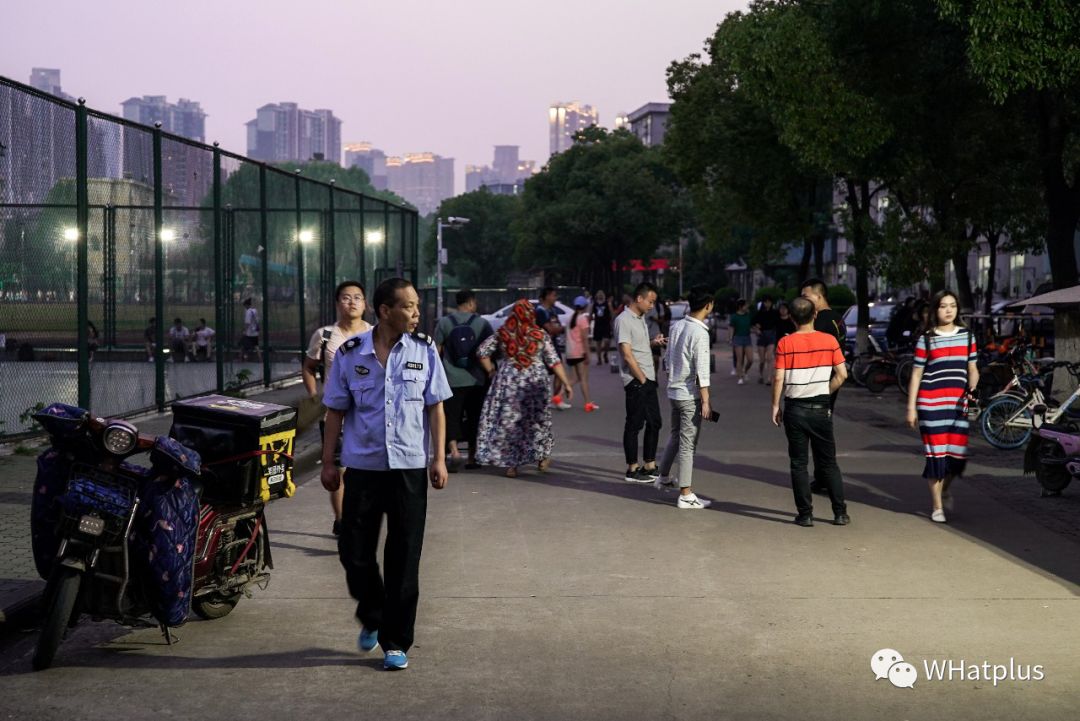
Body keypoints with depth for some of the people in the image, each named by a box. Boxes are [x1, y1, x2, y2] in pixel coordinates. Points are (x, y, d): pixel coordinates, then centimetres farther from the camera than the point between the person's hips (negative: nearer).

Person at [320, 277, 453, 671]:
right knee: (354, 551, 4)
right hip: (362, 467, 0)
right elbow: (335, 411, 5)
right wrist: (328, 462, 5)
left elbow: (435, 407, 4)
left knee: (404, 559, 3)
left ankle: (395, 642, 13)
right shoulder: (349, 354, -1)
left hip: (409, 468, 0)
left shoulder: (424, 351, 1)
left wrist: (439, 458, -2)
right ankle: (371, 617, 32)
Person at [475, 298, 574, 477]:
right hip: (534, 382, 0)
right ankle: (542, 458, 26)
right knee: (537, 419, 17)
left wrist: (490, 371, 11)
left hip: (507, 382, 0)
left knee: (507, 422, 6)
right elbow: (554, 361, -3)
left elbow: (482, 351, 0)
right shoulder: (541, 335, -3)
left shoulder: (502, 334, 0)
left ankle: (511, 464, 5)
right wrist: (567, 384, 1)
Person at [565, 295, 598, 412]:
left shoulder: (571, 318, 13)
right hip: (579, 352, -7)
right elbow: (584, 338, -15)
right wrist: (587, 354, -14)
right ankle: (588, 404, 1)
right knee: (584, 378, -1)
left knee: (576, 378, 11)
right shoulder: (583, 318, -9)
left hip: (570, 353, 7)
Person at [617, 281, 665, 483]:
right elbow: (627, 354, -17)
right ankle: (632, 470, 5)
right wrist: (642, 379, -13)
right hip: (635, 381, -9)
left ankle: (650, 466, 20)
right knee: (634, 425, -2)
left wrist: (653, 342, 6)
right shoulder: (624, 320, -14)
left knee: (654, 423, 12)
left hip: (648, 379, 9)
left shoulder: (640, 318, 15)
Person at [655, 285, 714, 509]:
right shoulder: (699, 333, -19)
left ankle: (664, 477, 39)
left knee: (675, 436, 25)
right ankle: (686, 495, 1)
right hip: (690, 396, -8)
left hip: (673, 392, 8)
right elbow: (701, 371, -20)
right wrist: (706, 401, -17)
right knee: (687, 444, -3)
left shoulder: (677, 326, 5)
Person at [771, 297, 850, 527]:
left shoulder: (785, 343, -8)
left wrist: (775, 406, 0)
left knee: (799, 463, 6)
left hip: (795, 409, -1)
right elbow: (842, 374, -4)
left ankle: (805, 514, 5)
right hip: (821, 408, 1)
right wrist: (825, 392, 9)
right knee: (828, 462, 11)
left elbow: (779, 378, -10)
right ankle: (840, 513, 10)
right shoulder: (829, 340, -3)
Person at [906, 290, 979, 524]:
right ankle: (937, 507, 9)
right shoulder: (926, 339, 3)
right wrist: (911, 407, -1)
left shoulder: (967, 336, 11)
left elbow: (972, 369, 13)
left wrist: (972, 387, -8)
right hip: (931, 403, -3)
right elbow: (916, 374, 3)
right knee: (936, 454, -3)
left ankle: (944, 490, 32)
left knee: (958, 454, 1)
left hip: (958, 403, 3)